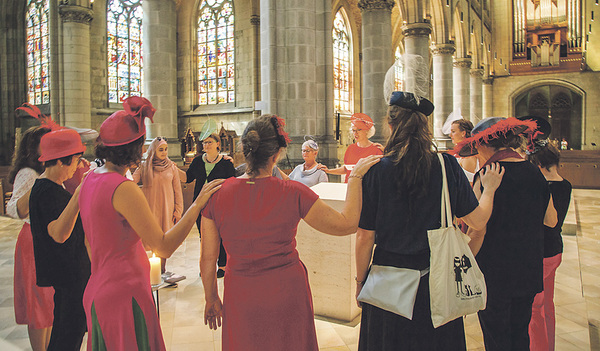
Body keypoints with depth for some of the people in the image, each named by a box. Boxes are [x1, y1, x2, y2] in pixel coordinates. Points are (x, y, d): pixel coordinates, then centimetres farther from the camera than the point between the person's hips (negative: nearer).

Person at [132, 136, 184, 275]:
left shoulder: (172, 167, 6)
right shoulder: (144, 167, 5)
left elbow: (177, 191, 7)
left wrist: (178, 211, 3)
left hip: (166, 208, 1)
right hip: (150, 208, 0)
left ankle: (162, 269, 13)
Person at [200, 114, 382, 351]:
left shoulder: (218, 194, -12)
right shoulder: (293, 194, -19)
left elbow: (208, 258, -4)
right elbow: (346, 225, -12)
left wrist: (211, 299, 12)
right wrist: (355, 176, -4)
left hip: (242, 299, 2)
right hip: (287, 296, -1)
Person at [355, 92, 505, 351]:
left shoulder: (376, 171, -14)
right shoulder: (448, 166, -9)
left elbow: (365, 237, -11)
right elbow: (478, 220, -2)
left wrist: (360, 281, 3)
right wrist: (489, 189, 17)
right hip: (437, 280, 2)